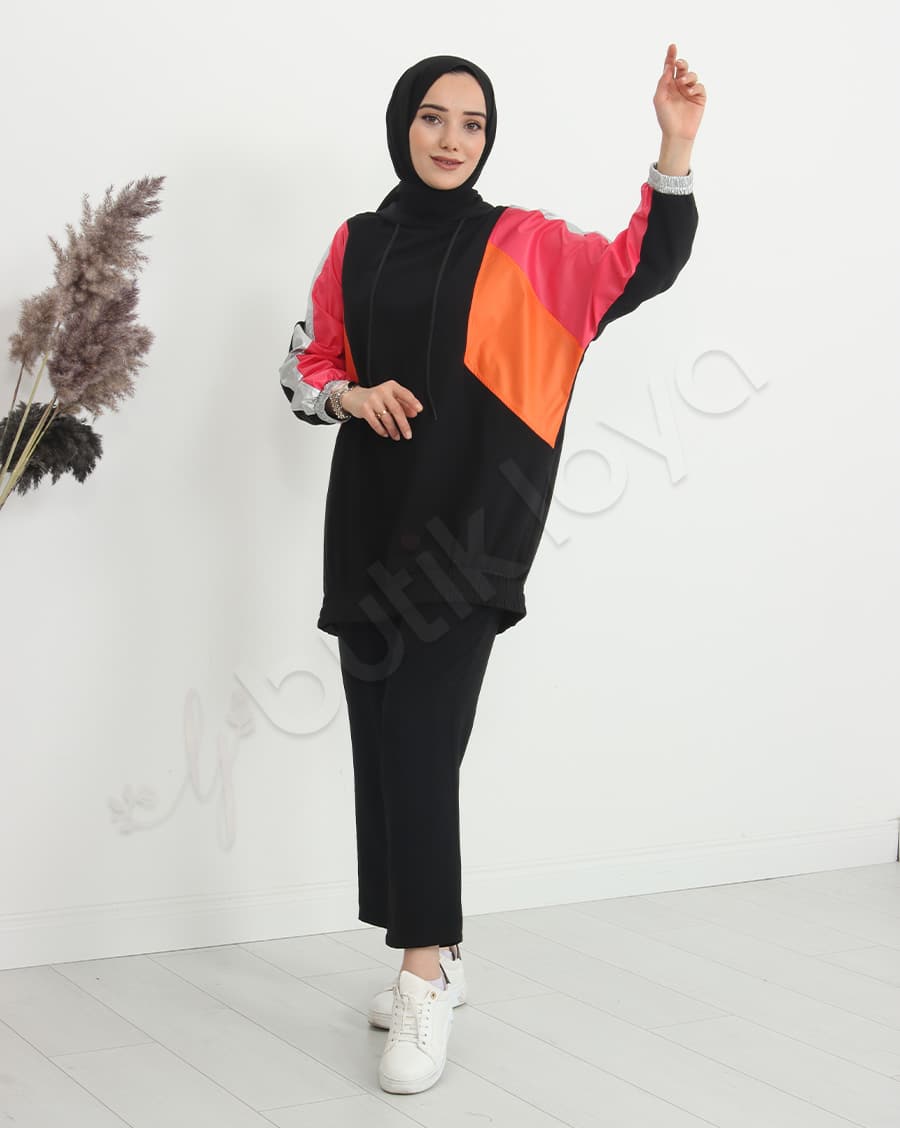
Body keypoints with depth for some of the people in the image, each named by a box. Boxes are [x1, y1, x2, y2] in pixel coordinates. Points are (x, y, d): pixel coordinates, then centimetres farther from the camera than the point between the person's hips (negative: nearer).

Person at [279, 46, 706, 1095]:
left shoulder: (520, 244, 2)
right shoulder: (356, 246, 11)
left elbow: (645, 267, -3)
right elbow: (304, 367, 16)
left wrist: (674, 149, -14)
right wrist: (354, 395, -6)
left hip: (462, 527, -4)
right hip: (368, 521, 4)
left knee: (418, 739, -12)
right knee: (382, 738, 5)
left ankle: (423, 981, -8)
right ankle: (436, 957, 18)